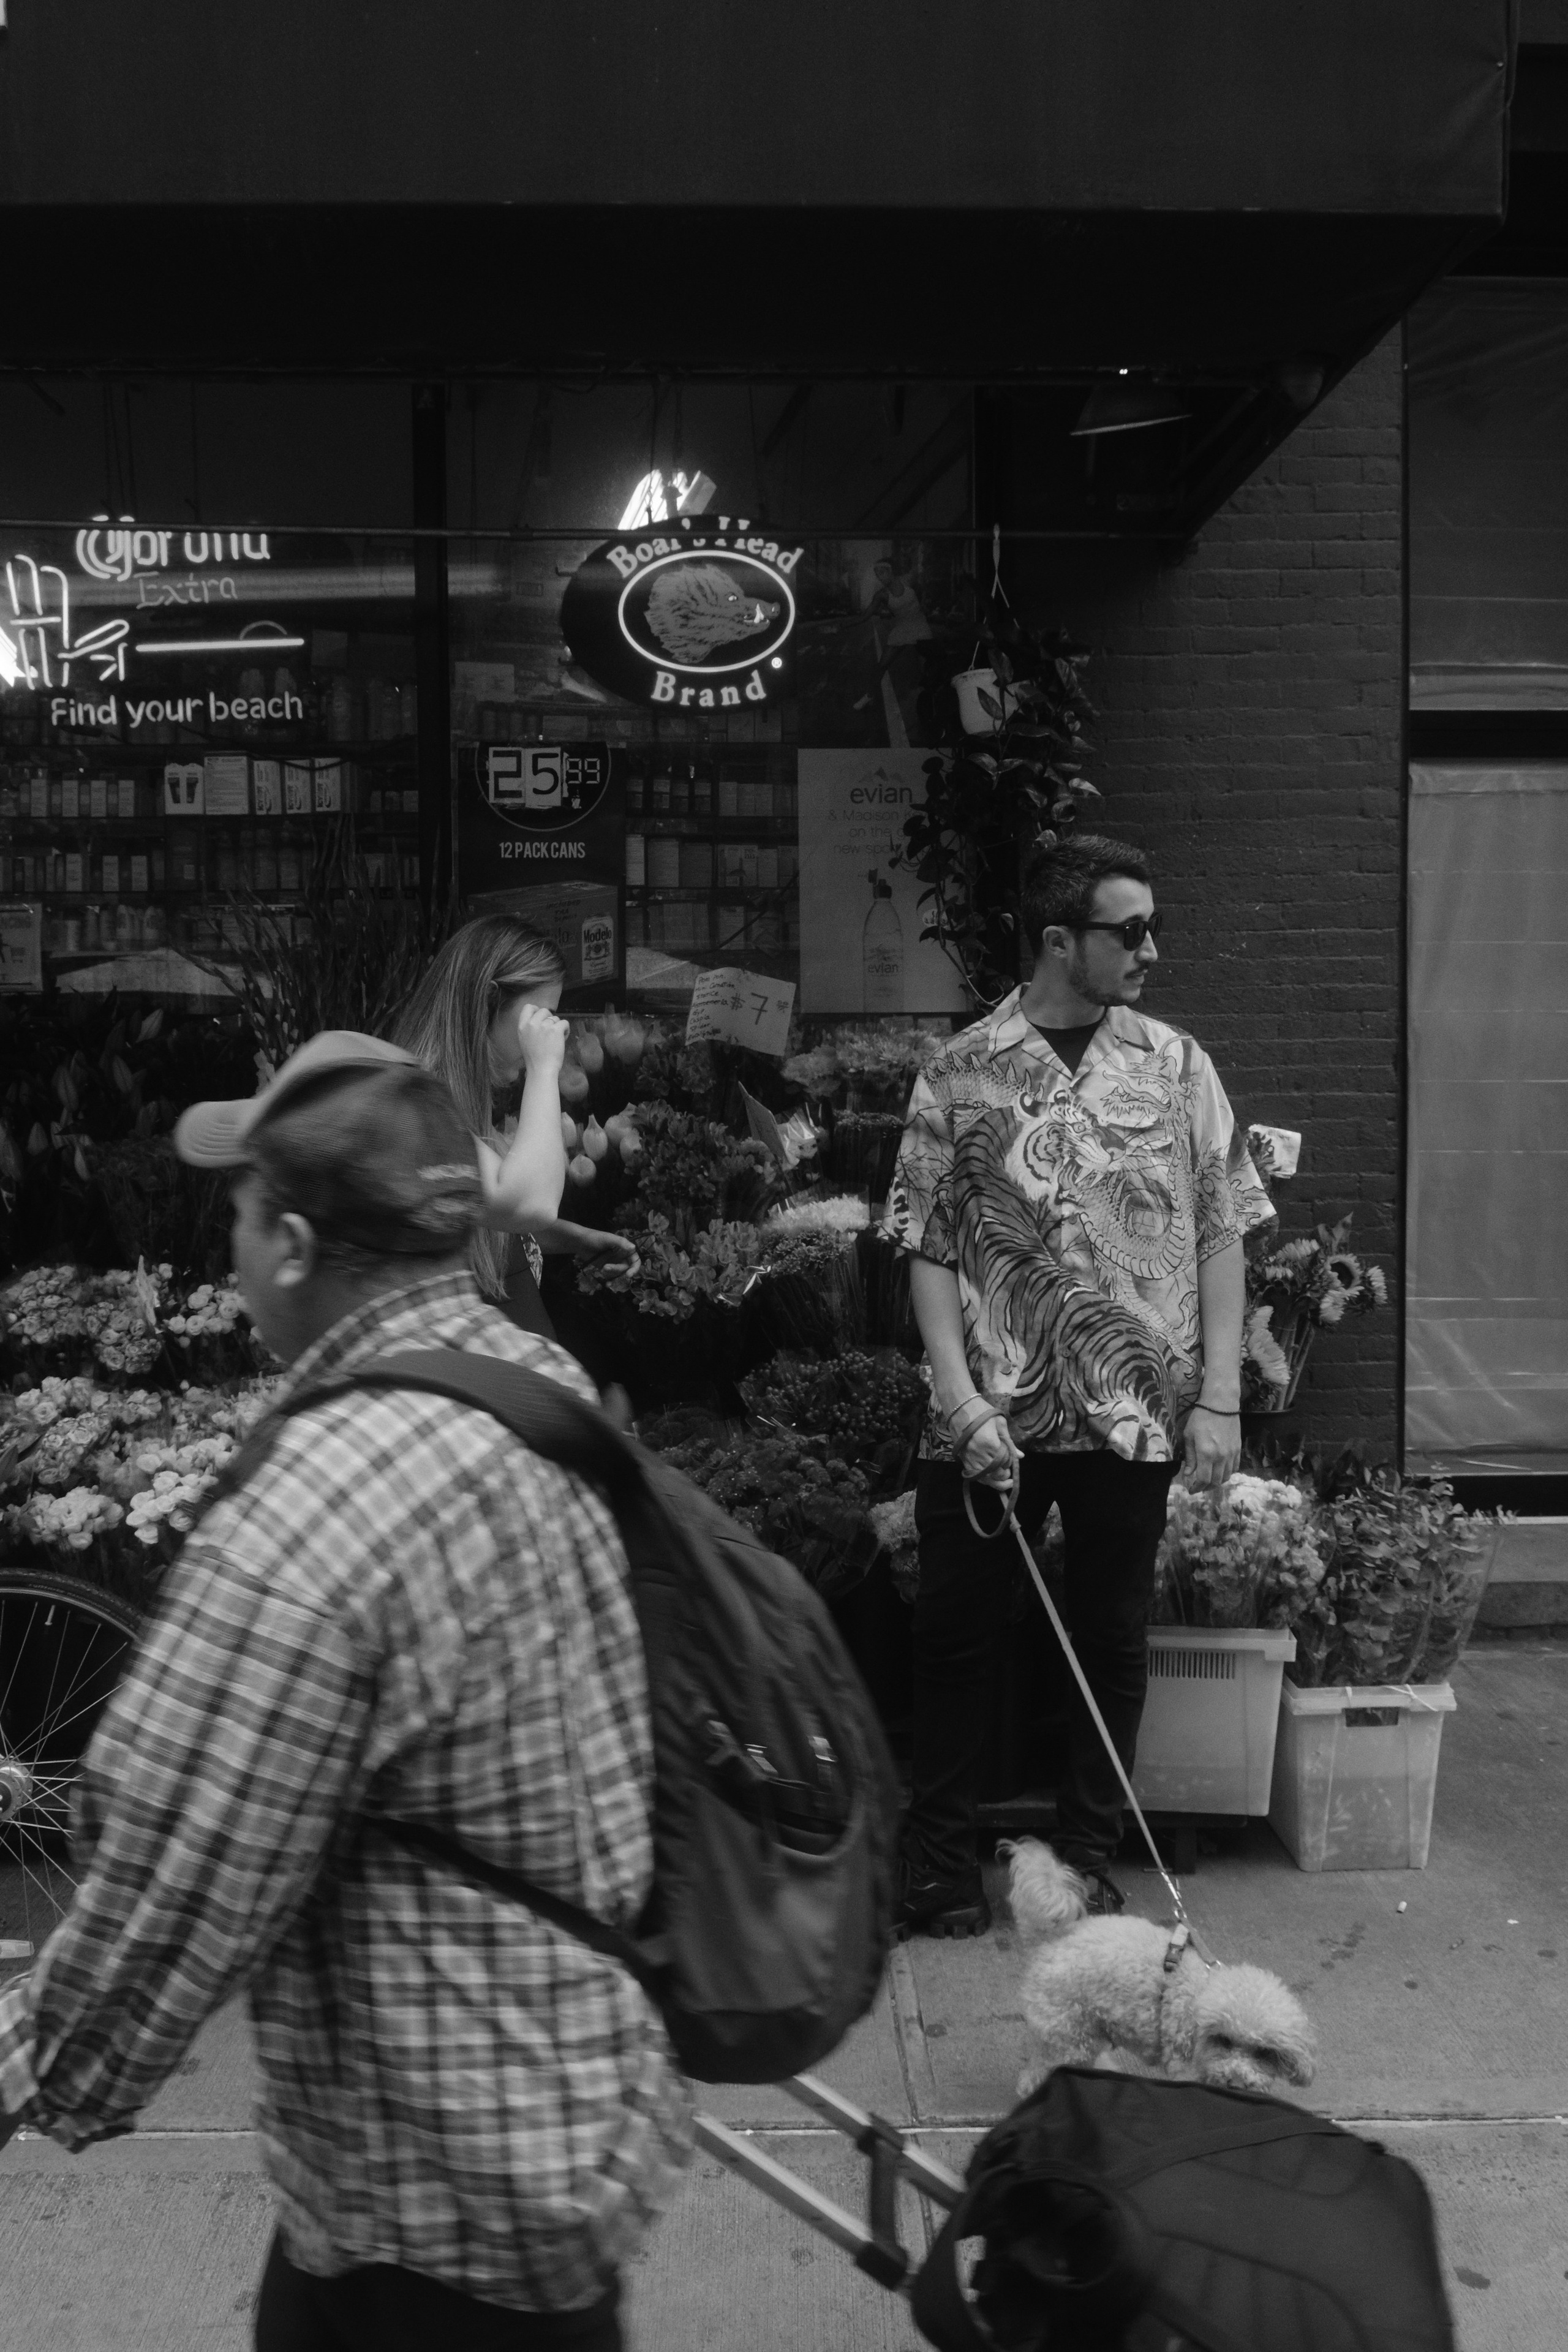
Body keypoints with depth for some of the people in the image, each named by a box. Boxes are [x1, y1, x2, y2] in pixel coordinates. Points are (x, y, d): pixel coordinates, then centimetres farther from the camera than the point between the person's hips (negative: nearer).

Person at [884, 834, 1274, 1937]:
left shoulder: (1177, 1067, 2)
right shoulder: (960, 1074, -2)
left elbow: (1221, 1237, 3)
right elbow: (929, 1252, -2)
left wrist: (1220, 1399, -4)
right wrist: (965, 1404, -11)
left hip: (1137, 1418, 1)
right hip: (990, 1420, -1)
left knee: (1113, 1639, 11)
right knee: (955, 1635, 7)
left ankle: (1091, 1857, 28)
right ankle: (942, 1861, 23)